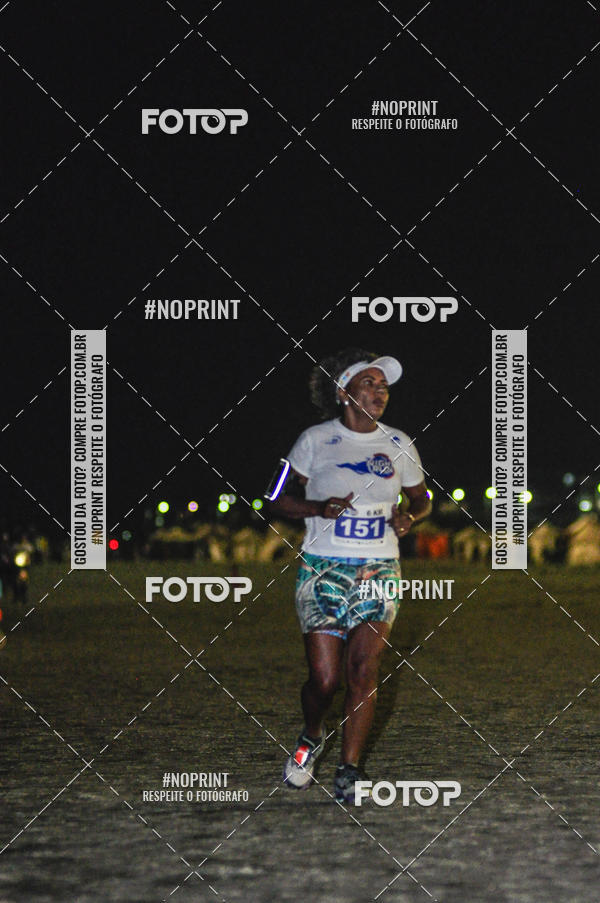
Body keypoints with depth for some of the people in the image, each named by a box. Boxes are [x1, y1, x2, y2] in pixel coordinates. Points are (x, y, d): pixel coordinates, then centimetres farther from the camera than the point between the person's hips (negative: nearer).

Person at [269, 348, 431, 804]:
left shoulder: (398, 445, 8)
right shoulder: (315, 440, 1)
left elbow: (421, 498, 21)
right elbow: (282, 500, 6)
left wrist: (408, 516, -1)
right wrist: (319, 507, -13)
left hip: (380, 570, 2)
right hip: (323, 571, -2)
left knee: (364, 667, -15)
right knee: (325, 679, -8)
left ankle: (349, 771, -7)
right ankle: (311, 737, 25)